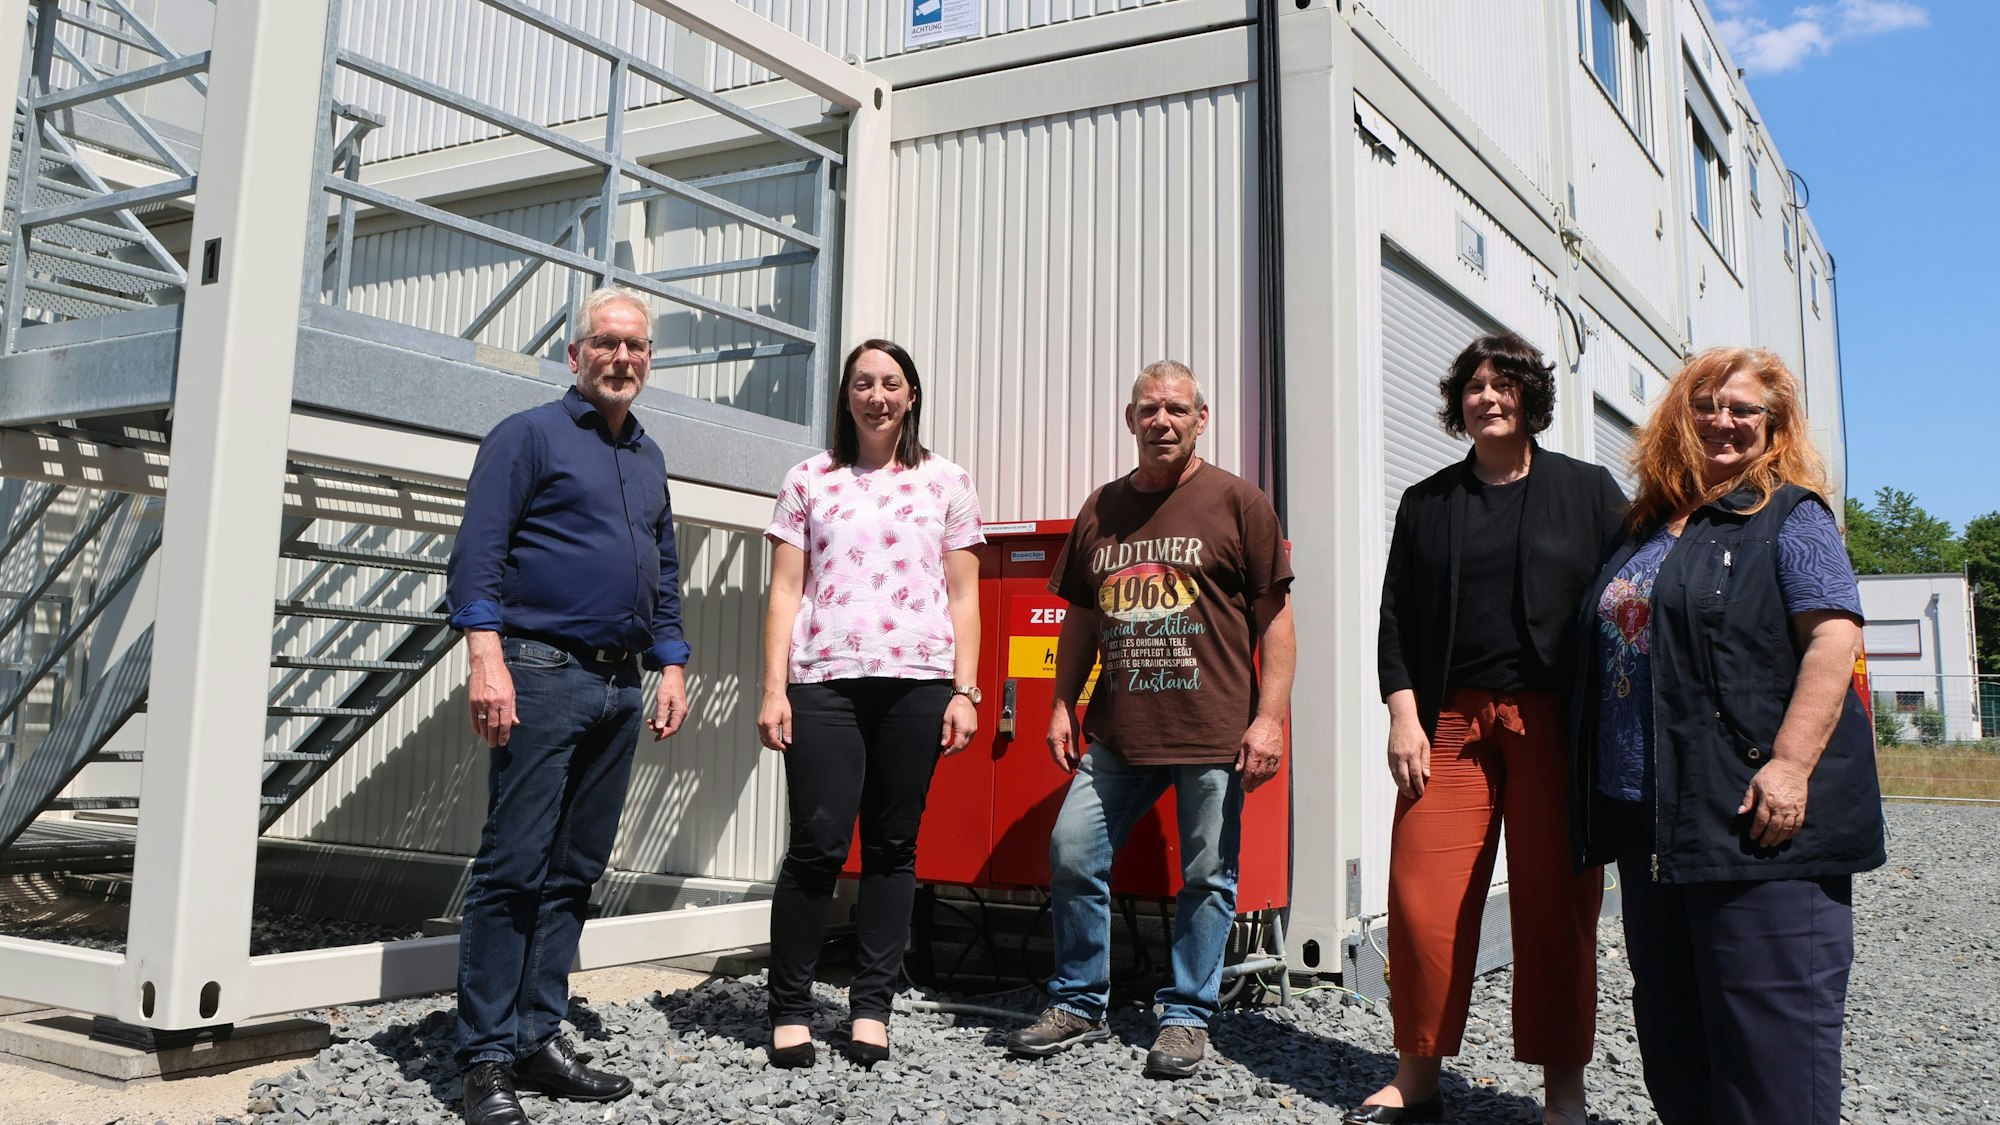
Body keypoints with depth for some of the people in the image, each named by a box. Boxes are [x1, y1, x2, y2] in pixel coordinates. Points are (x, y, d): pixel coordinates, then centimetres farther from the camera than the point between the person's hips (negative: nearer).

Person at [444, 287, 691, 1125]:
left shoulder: (649, 459, 20)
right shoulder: (528, 435, 1)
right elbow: (478, 553, -8)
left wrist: (671, 665, 15)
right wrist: (486, 659, -18)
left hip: (620, 686, 7)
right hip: (543, 676, -7)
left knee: (574, 871, 9)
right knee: (514, 866, -6)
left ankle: (540, 1039, 16)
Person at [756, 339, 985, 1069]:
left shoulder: (946, 483, 13)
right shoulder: (810, 481, 13)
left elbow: (963, 598, 11)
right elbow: (785, 591, 8)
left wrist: (965, 692, 1)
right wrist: (773, 691, -1)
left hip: (916, 681, 1)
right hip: (823, 681, 0)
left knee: (893, 846, 3)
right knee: (817, 844, -5)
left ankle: (872, 1009, 13)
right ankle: (790, 1010, 8)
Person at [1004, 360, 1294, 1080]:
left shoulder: (1238, 502, 0)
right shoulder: (1100, 510, 13)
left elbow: (1274, 615, -2)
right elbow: (1081, 617, 19)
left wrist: (1270, 717, -8)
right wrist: (1063, 705, 13)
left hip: (1213, 733, -4)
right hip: (1117, 732, 4)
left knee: (1207, 877, 4)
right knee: (1071, 856, 2)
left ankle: (1187, 1017, 20)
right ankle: (1078, 1006, 19)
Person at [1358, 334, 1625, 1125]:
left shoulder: (1588, 491, 10)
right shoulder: (1427, 503, 14)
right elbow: (1397, 615, 11)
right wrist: (1403, 714, -1)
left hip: (1556, 724, -1)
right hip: (1451, 721, 2)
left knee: (1554, 903, 1)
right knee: (1423, 896, -5)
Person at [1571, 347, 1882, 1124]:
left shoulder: (1788, 517, -1)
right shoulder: (1648, 531, 19)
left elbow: (1834, 635, -13)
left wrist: (1791, 764, -23)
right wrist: (1600, 791, 18)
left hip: (1752, 814, -7)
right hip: (1649, 816, 7)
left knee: (1768, 1019, -3)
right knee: (1669, 1020, 15)